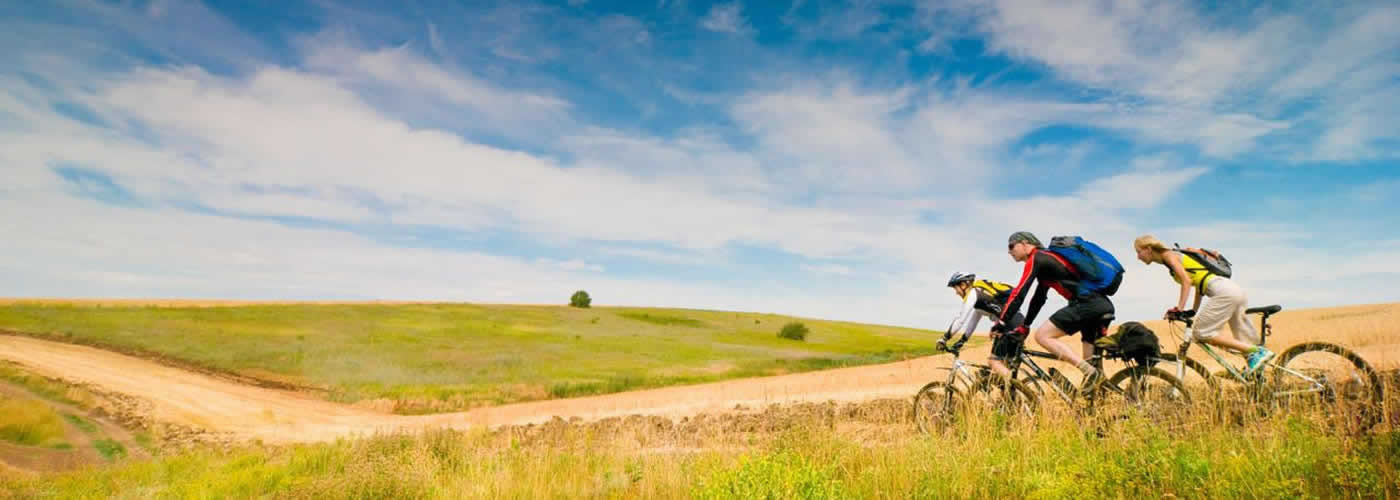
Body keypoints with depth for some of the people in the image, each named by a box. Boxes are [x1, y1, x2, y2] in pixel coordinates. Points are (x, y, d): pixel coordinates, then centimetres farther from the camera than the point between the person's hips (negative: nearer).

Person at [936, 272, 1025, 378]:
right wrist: (961, 341, 29)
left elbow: (960, 319, -8)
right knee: (1005, 364, 13)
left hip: (1010, 324, -10)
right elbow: (973, 321, 29)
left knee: (994, 361, -9)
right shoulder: (980, 294, 24)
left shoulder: (973, 293, -4)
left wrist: (944, 338, -3)